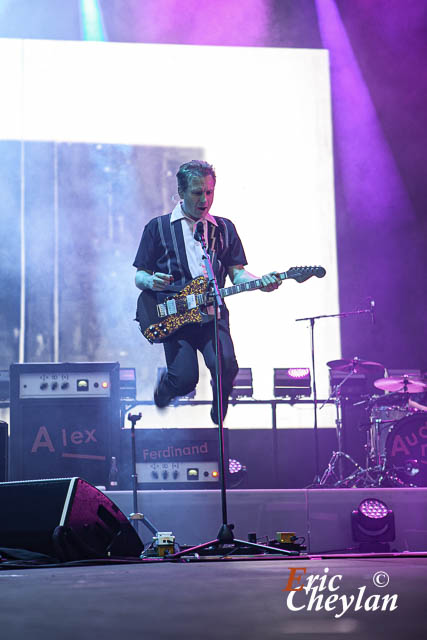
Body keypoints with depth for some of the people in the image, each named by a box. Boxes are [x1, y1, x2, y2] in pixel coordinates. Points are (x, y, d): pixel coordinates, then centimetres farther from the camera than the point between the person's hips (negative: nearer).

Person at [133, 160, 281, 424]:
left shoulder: (224, 228, 16)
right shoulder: (158, 227, 9)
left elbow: (237, 273, 14)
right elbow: (139, 276, 10)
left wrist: (261, 282, -7)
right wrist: (151, 281, -13)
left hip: (213, 313, 2)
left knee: (227, 365, -26)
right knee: (184, 379, -20)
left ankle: (218, 420, 5)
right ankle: (163, 390, 19)